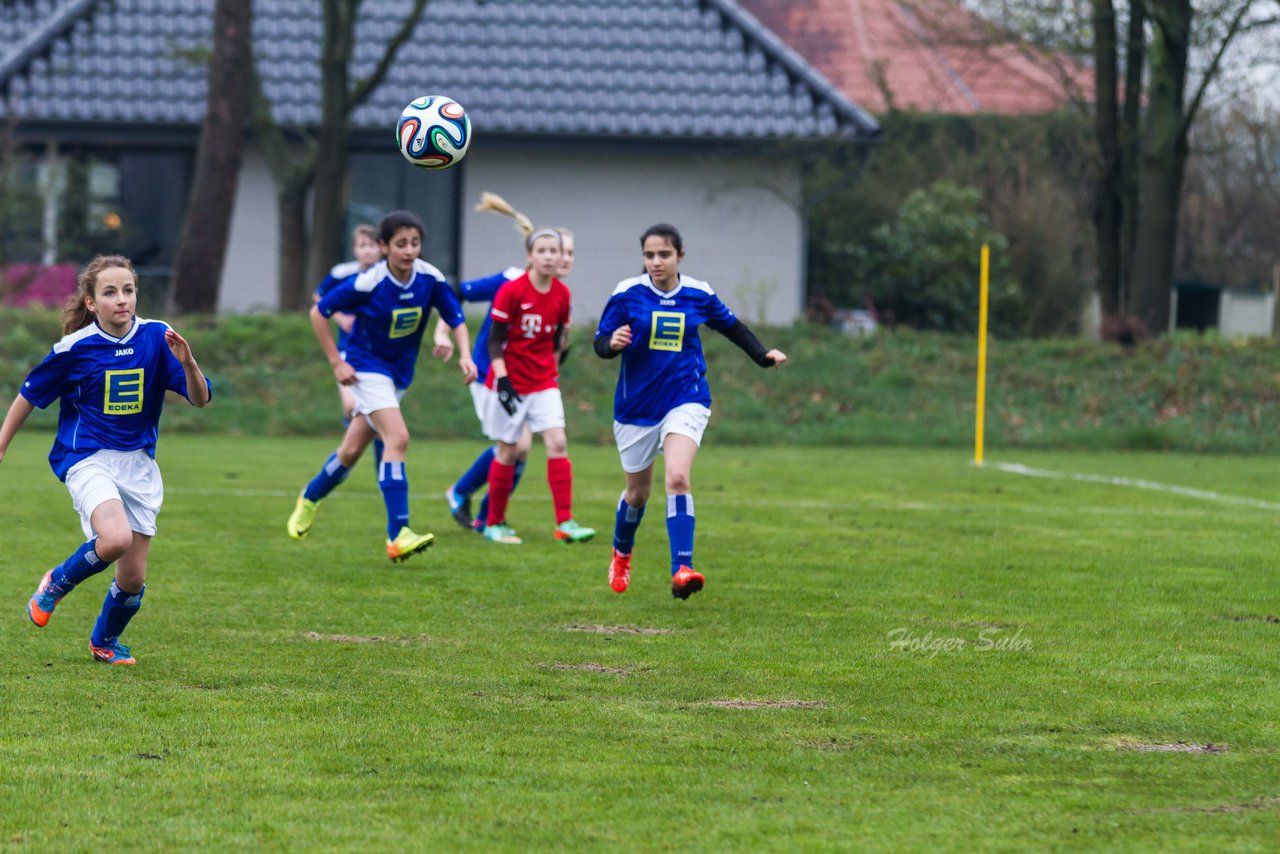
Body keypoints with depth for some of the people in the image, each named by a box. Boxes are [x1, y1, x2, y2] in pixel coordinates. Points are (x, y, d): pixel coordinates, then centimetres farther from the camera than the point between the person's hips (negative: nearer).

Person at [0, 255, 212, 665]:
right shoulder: (75, 348, -11)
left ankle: (104, 641, 36)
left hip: (138, 464, 4)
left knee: (133, 577, 5)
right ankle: (56, 583, -1)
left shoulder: (156, 338, -4)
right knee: (116, 538, -32)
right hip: (88, 459, -4)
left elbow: (200, 398, -5)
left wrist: (188, 364, -25)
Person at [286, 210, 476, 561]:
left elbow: (456, 319, -1)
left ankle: (311, 497, 43)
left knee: (352, 450, 15)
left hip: (400, 373, 6)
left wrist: (465, 355, -19)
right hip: (367, 367, -6)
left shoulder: (431, 279, -11)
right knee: (398, 437, -23)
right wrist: (336, 362, -12)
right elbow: (319, 313, -11)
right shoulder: (368, 283, -22)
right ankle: (398, 535, -26)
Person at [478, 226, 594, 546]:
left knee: (558, 444, -11)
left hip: (543, 382, 4)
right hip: (510, 381, -4)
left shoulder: (562, 294, 0)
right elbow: (495, 341, -11)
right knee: (508, 451, 2)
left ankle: (564, 523, -12)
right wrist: (502, 380, -19)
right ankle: (494, 523, 17)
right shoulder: (512, 291, -13)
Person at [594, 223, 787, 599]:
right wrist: (612, 343, -28)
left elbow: (731, 325, 18)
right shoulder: (627, 294, -7)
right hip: (636, 405, 1)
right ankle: (622, 553, 45)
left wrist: (763, 355, 8)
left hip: (685, 401, -1)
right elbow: (600, 342, -5)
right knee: (638, 491, 14)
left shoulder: (699, 295, 0)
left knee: (678, 478, -24)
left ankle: (682, 569, -29)